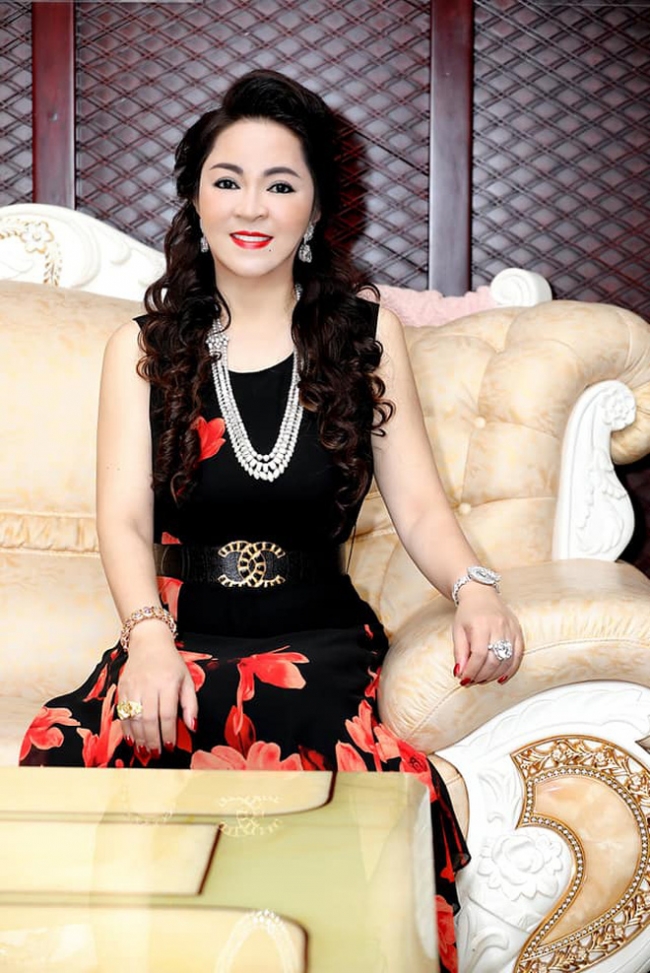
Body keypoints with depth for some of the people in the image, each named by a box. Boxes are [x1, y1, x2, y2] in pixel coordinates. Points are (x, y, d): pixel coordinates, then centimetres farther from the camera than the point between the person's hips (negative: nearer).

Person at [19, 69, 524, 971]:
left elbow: (419, 505, 7)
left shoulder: (366, 333, 10)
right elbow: (125, 518, -2)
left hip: (317, 636, 0)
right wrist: (149, 634, -22)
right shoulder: (143, 347, 10)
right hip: (179, 634, 1)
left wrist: (473, 586, -16)